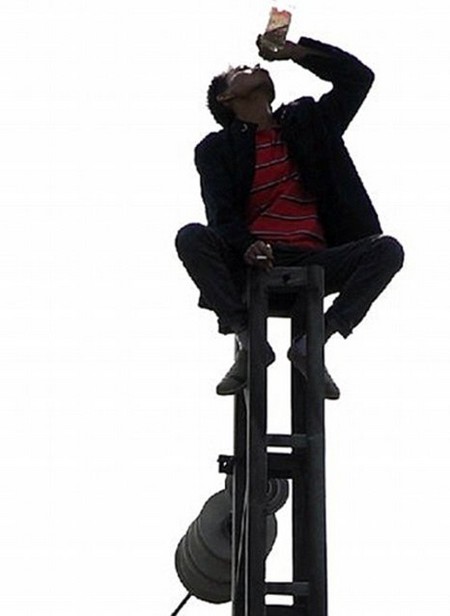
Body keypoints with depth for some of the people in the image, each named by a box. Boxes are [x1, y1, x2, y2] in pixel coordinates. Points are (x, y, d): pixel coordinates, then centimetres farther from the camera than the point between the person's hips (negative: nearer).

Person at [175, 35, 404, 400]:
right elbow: (222, 213, -4)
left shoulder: (306, 121, 22)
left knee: (387, 249, -21)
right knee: (191, 237, -29)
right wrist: (246, 247, -26)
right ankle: (249, 339, -21)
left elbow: (358, 77, 17)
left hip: (311, 263, 2)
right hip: (248, 265, -2)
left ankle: (312, 342, -16)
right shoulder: (216, 148, 11)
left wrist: (293, 50, 12)